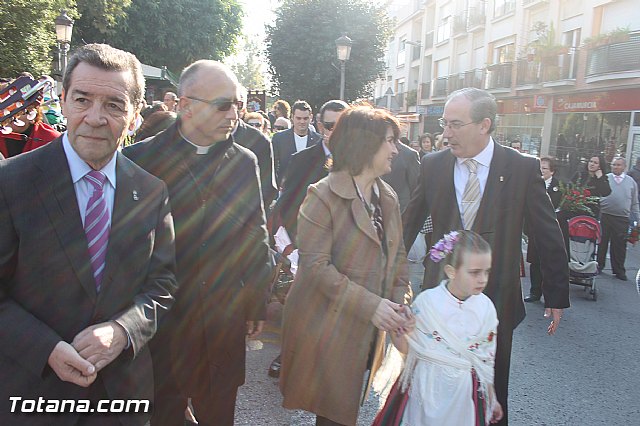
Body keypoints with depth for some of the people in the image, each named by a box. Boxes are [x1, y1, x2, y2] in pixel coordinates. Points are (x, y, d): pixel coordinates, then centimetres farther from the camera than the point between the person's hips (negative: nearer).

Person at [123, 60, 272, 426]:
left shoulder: (245, 162, 3)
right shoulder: (140, 158, -8)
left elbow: (257, 238, 7)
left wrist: (257, 307, 9)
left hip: (226, 323, 3)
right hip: (161, 325, -2)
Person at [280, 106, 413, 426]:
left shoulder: (388, 198, 8)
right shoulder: (323, 196, -14)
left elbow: (397, 255, 13)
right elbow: (315, 265, -20)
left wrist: (400, 300, -3)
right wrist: (371, 305, -24)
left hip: (369, 329, 6)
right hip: (328, 326, -6)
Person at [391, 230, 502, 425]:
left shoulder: (485, 307, -5)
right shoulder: (427, 302, -13)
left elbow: (487, 357, 6)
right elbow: (406, 347, -7)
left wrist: (491, 396, 13)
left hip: (468, 393, 2)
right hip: (432, 391, -2)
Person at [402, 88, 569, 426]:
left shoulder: (522, 168, -9)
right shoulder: (433, 165, -4)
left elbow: (549, 238, -2)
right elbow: (408, 224, 3)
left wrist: (556, 296, 2)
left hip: (496, 299, -1)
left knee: (491, 392, 14)